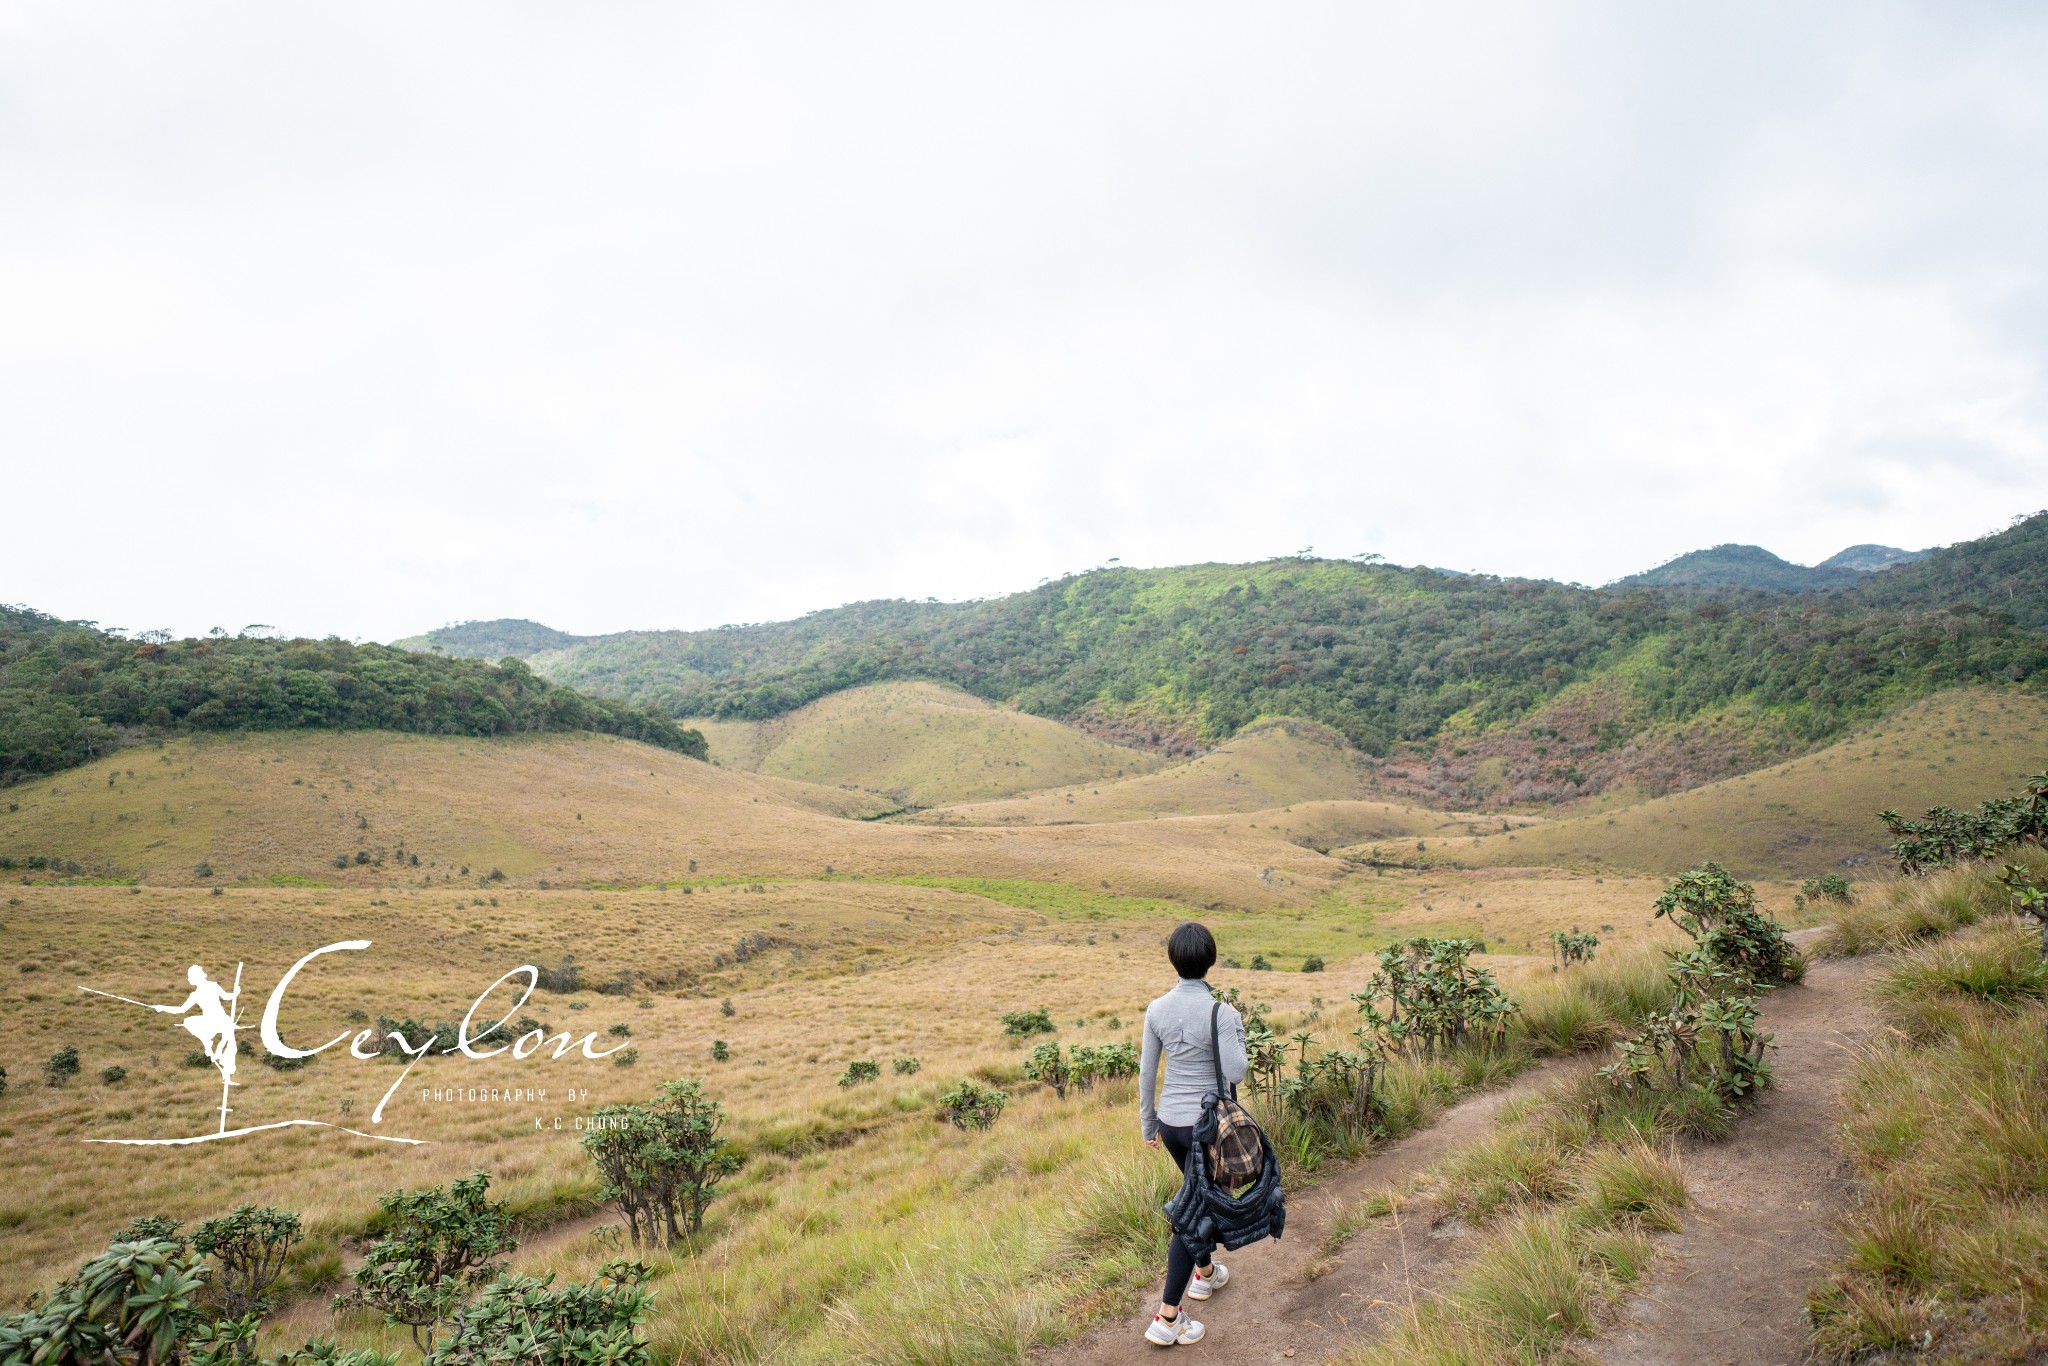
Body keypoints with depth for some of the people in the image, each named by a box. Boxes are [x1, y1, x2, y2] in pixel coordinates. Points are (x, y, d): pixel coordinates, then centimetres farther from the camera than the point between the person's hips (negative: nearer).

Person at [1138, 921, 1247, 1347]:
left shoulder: (1157, 1009, -5)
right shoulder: (1219, 1011, -20)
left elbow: (1147, 1073, 2)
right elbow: (1234, 1073, -17)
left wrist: (1148, 1123, 15)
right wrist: (1238, 1031, 0)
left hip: (1170, 1122, 5)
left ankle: (1204, 1272, 48)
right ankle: (1167, 1318, 5)